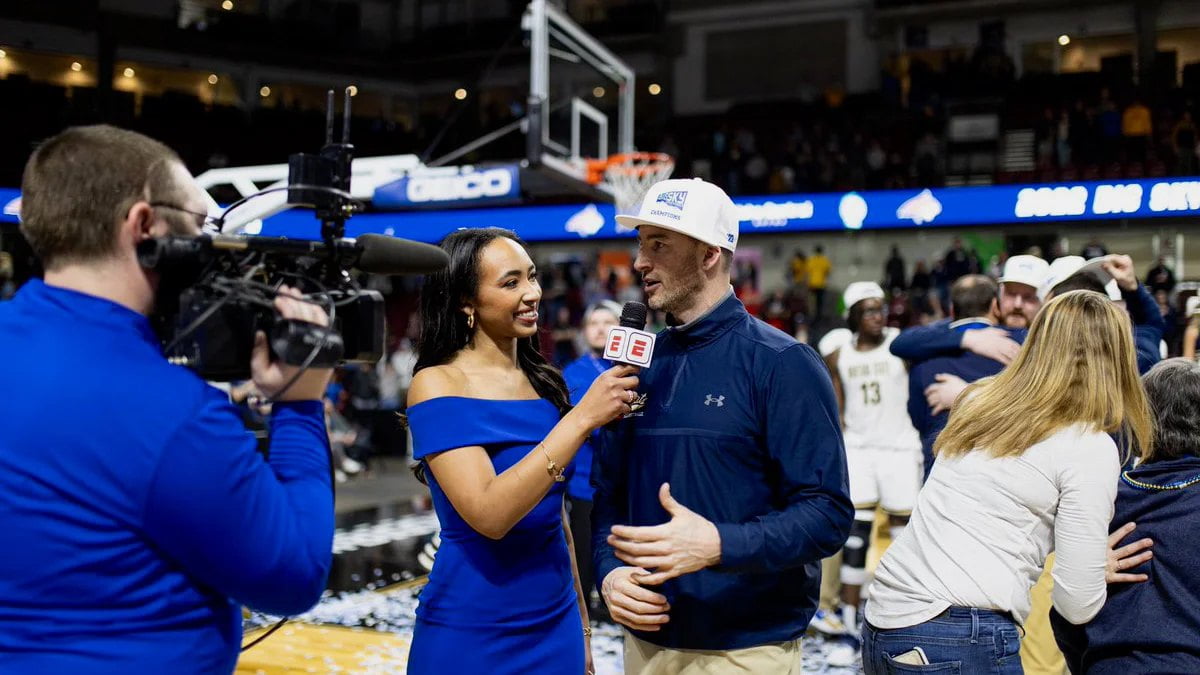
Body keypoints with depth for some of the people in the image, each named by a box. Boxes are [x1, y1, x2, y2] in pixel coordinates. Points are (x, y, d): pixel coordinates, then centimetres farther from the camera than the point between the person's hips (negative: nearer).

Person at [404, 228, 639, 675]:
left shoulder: (543, 382, 5)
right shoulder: (438, 385, -12)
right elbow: (489, 515, -24)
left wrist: (581, 627, 16)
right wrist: (582, 418, -25)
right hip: (471, 638, -5)